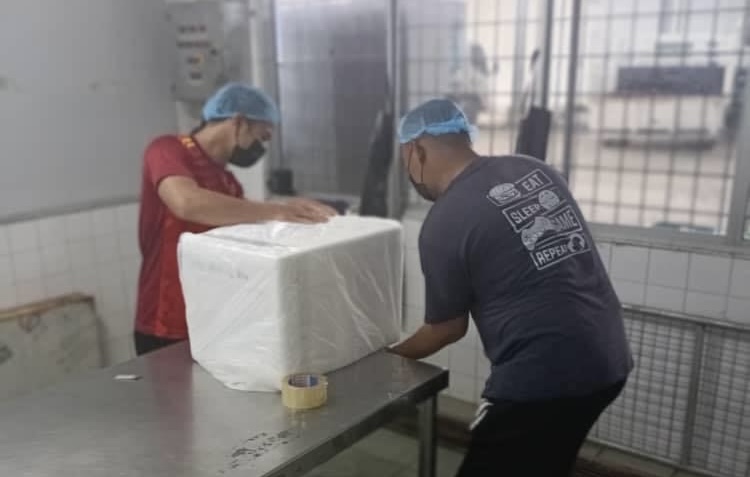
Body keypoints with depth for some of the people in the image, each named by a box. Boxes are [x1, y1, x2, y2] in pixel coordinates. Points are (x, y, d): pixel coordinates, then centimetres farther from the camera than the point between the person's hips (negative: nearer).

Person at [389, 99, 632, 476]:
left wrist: (392, 355, 17)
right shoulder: (534, 169, 8)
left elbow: (447, 329, 0)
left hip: (542, 375, -8)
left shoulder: (444, 223, -12)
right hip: (607, 360, 8)